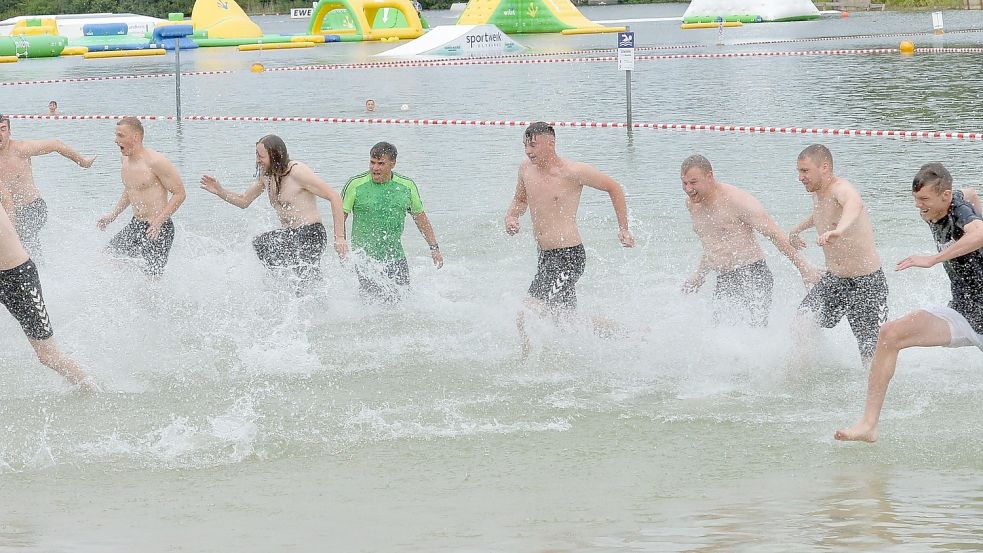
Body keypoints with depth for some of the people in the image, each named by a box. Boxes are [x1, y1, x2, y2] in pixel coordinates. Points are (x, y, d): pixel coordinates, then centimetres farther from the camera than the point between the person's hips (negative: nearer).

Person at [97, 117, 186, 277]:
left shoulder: (155, 162, -21)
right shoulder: (126, 159, 6)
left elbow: (179, 194, -18)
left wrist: (158, 222, -25)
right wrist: (113, 215, 11)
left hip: (159, 229, -8)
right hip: (135, 225, 9)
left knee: (152, 278, -8)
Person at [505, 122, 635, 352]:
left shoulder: (573, 172, -14)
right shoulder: (526, 169, 5)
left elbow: (614, 188, -1)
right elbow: (520, 200, 24)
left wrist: (623, 229, 1)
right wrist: (511, 217, 2)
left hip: (569, 256, -8)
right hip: (545, 256, 9)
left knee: (526, 318, -20)